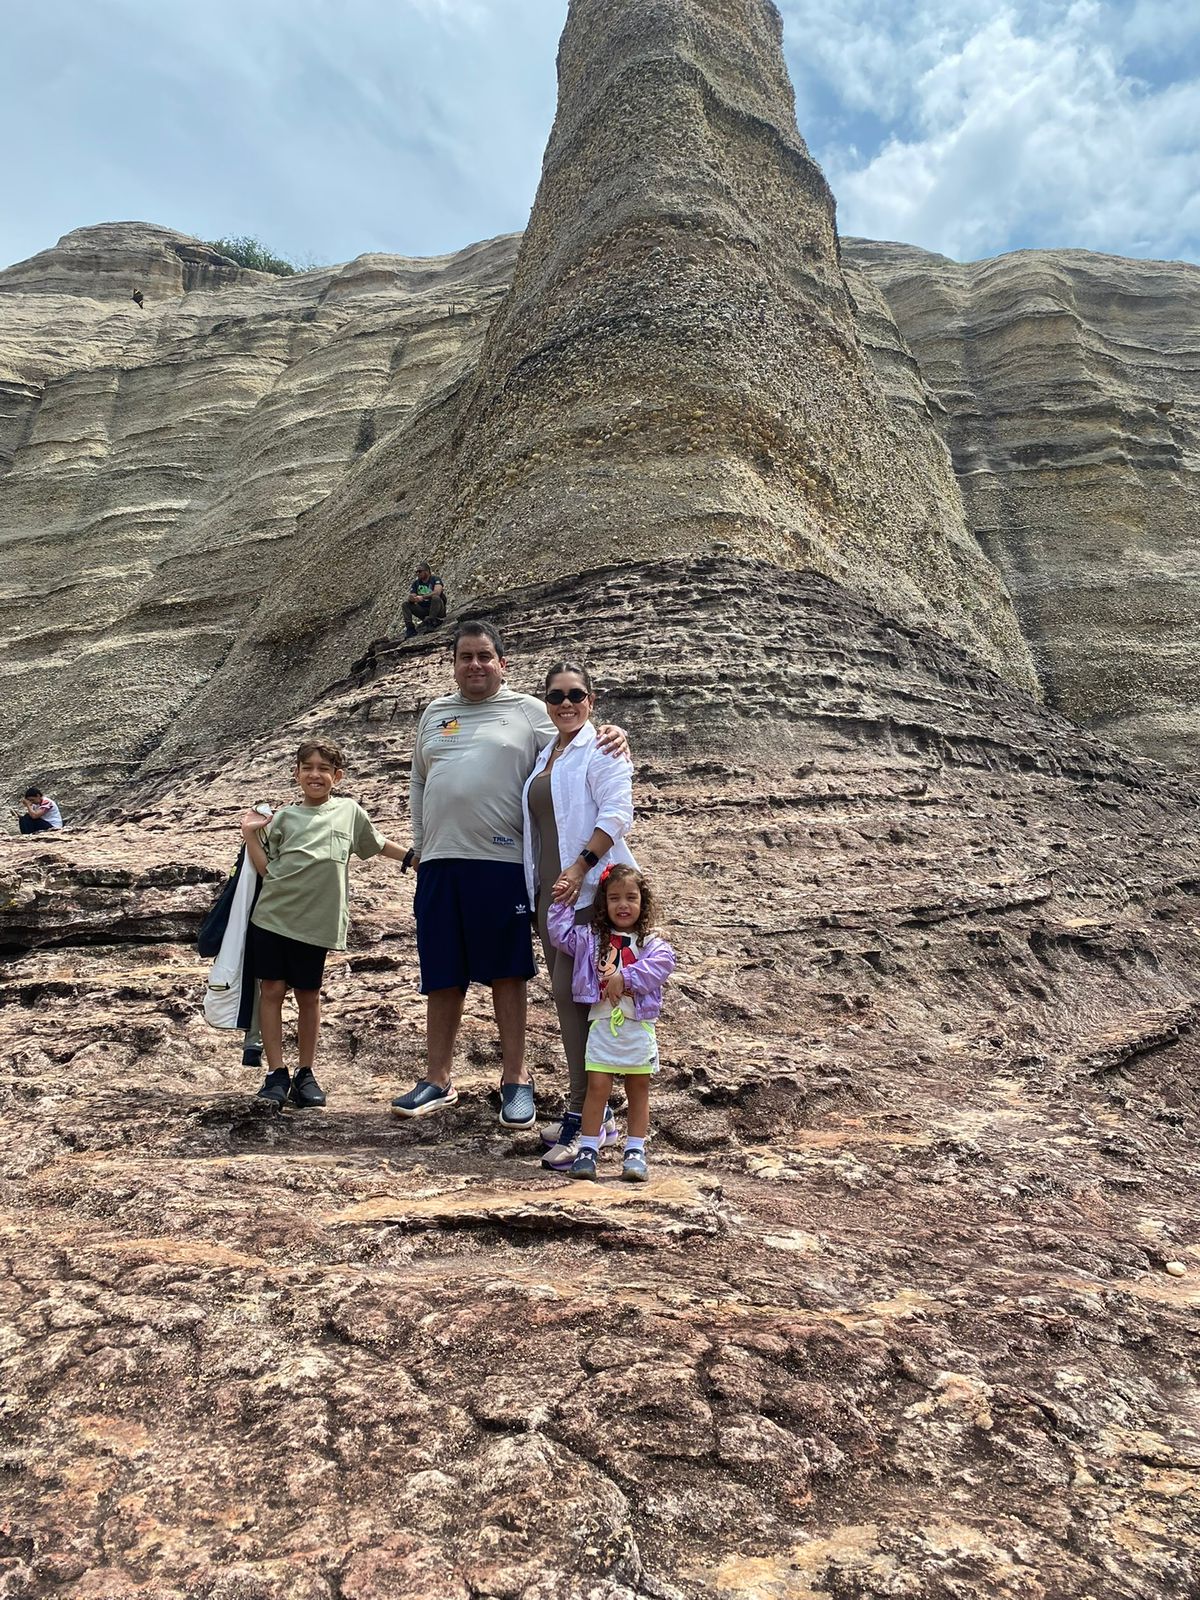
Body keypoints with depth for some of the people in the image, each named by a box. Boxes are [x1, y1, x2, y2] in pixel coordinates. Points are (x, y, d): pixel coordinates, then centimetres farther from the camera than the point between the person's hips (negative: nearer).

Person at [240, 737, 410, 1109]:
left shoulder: (349, 811, 8)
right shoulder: (285, 816, 7)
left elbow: (379, 844, 23)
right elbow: (266, 868, 5)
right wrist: (250, 835, -3)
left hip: (316, 923, 0)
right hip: (272, 916, 1)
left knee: (308, 995, 9)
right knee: (272, 990, 0)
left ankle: (306, 1073, 21)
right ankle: (276, 1074, 10)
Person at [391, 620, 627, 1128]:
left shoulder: (527, 711, 5)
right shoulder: (434, 713, 17)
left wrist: (610, 739, -20)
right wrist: (419, 843, 15)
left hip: (502, 861, -4)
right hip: (439, 861, 4)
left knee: (507, 973, 3)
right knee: (441, 977, 10)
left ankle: (515, 1078, 16)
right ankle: (437, 1080, 23)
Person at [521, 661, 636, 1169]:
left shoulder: (601, 748, -3)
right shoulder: (545, 756, 20)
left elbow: (617, 812, -15)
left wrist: (580, 867, -23)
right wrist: (538, 886, 16)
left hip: (587, 890, -8)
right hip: (549, 891, 8)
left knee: (571, 992, -11)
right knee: (567, 995, 9)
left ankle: (583, 1115, -4)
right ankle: (595, 1110, 19)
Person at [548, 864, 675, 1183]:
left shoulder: (650, 942, 1)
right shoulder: (591, 939, 8)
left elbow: (662, 963, -17)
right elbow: (561, 934, 5)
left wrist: (624, 977, -22)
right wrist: (562, 904, 1)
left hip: (639, 1027, 0)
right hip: (603, 1024, 0)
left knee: (638, 1090, 8)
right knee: (597, 1088, 0)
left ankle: (635, 1152, 17)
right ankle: (587, 1150, 8)